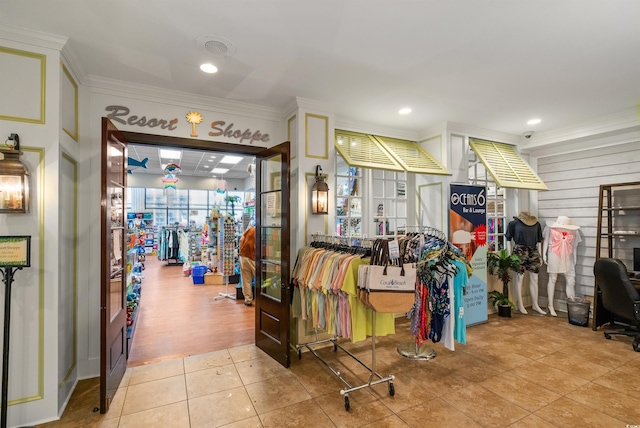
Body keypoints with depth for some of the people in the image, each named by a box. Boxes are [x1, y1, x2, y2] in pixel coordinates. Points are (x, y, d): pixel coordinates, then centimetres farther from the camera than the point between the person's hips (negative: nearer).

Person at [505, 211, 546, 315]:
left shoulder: (537, 224, 9)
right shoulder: (514, 223, -3)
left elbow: (538, 241, 15)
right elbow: (508, 239, -1)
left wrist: (540, 256, 15)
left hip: (533, 252, 4)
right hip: (519, 251, -4)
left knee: (534, 279, 9)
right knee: (519, 278, 3)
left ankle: (535, 305, 22)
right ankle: (519, 304, 15)